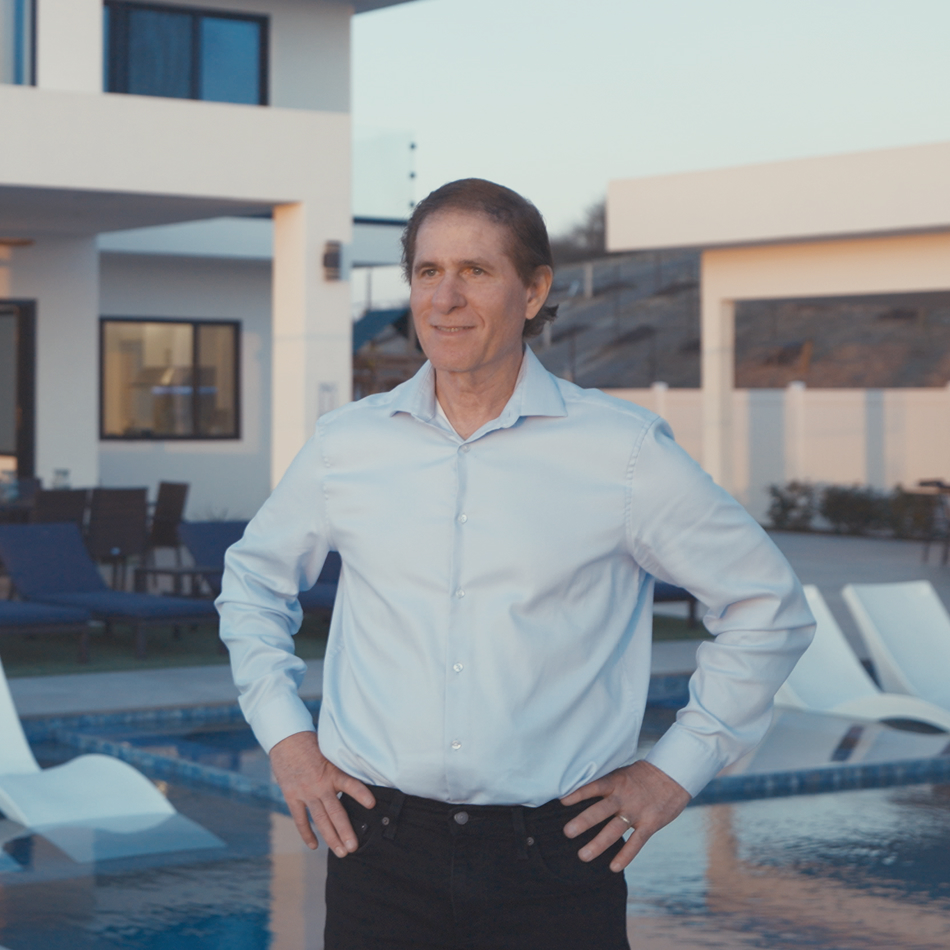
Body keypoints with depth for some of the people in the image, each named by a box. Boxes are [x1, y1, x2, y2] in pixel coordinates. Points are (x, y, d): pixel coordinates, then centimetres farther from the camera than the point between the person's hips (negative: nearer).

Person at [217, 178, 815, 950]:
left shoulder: (624, 451, -2)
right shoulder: (346, 444, 5)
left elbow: (767, 607, 7)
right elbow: (254, 579, 22)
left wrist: (678, 769, 3)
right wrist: (283, 734, 11)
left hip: (555, 861, -2)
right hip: (381, 852, 2)